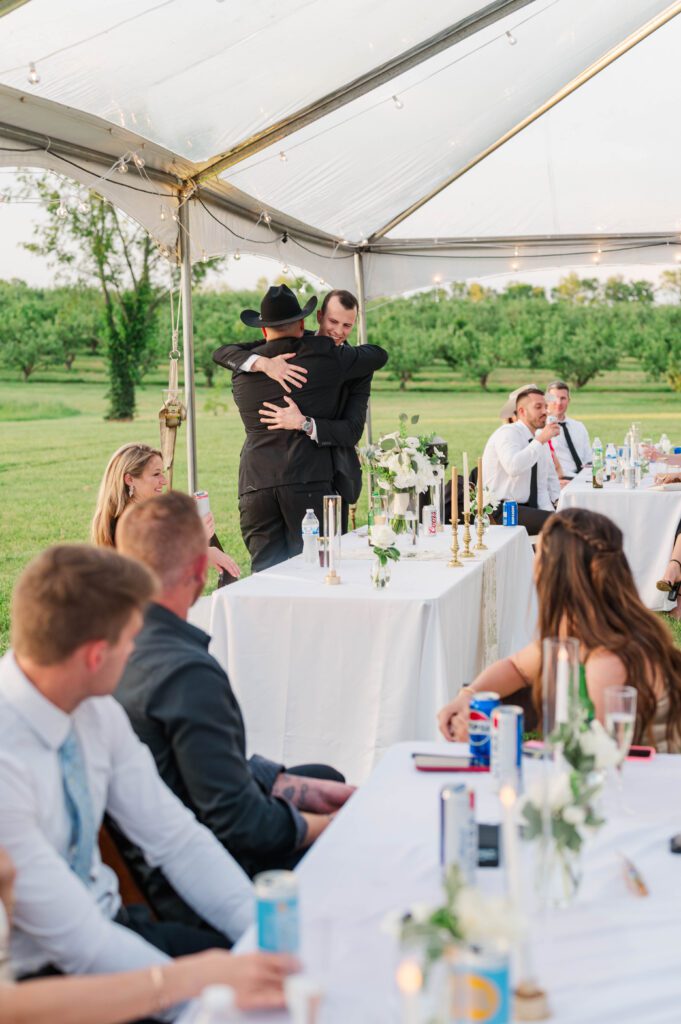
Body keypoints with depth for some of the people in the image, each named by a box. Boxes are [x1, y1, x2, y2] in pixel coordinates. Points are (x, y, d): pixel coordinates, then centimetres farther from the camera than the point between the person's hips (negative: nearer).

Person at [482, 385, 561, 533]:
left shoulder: (540, 438, 13)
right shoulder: (508, 432, -12)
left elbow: (550, 480, 17)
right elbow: (514, 467, -32)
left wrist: (550, 510, -1)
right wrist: (540, 440, -25)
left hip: (528, 508, 8)